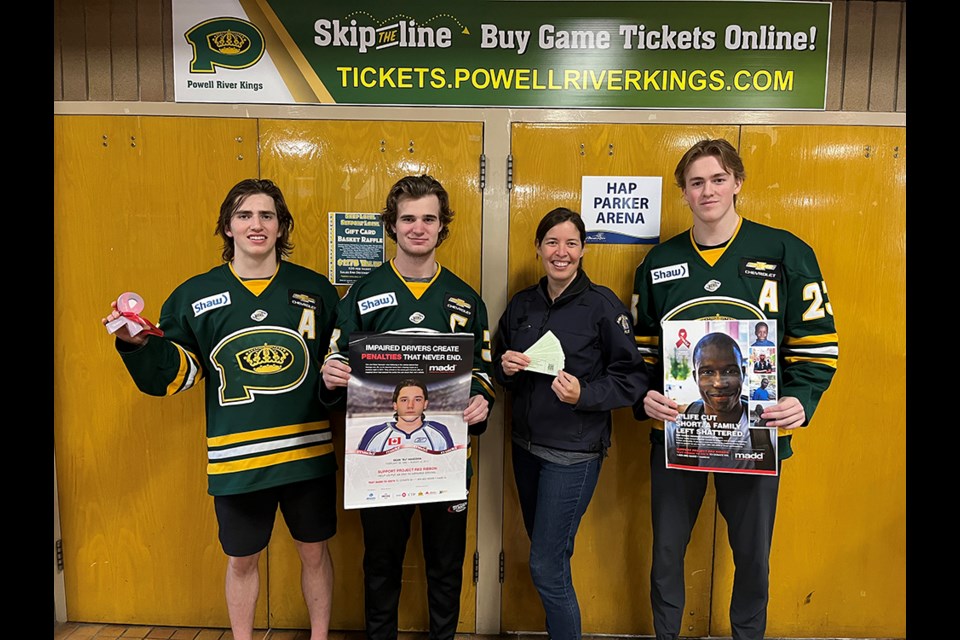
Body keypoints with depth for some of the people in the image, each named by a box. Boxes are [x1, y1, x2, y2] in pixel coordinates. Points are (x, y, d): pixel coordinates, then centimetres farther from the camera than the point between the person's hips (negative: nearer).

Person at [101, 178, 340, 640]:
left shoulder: (315, 289, 1)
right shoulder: (196, 296, 1)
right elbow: (172, 375, 1)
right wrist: (138, 345, -15)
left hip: (308, 451, 0)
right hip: (235, 456, 0)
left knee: (314, 551, 16)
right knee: (241, 560, 17)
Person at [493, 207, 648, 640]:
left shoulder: (602, 304, -11)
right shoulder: (521, 305, 5)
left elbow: (633, 378, -10)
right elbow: (499, 370, 13)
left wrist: (584, 394, -24)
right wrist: (506, 368, -9)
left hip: (574, 452, -6)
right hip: (526, 445, 6)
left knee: (546, 567, -2)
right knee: (548, 555, 20)